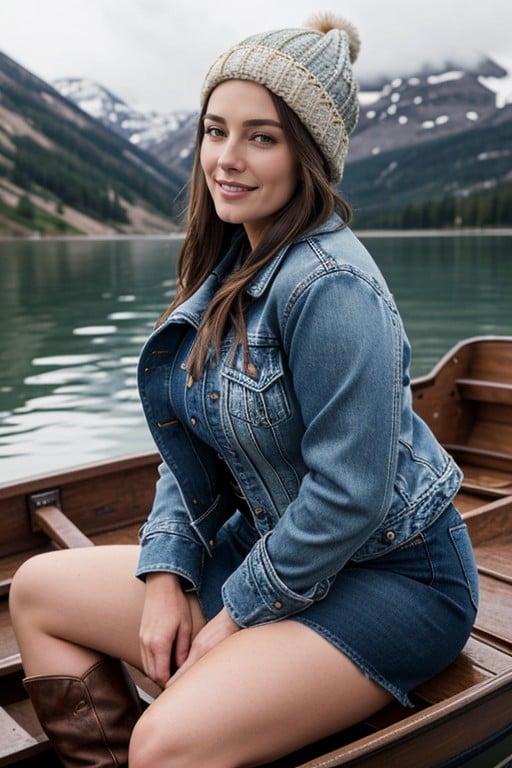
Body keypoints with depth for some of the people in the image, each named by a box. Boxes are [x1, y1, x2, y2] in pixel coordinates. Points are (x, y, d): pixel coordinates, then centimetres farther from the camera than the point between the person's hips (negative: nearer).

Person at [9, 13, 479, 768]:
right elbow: (191, 442, 8)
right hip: (264, 548, 9)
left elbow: (350, 495, -25)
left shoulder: (328, 285, -24)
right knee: (37, 589, 9)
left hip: (389, 573, -9)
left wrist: (236, 618, -13)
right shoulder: (234, 264, 4)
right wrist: (166, 577, -3)